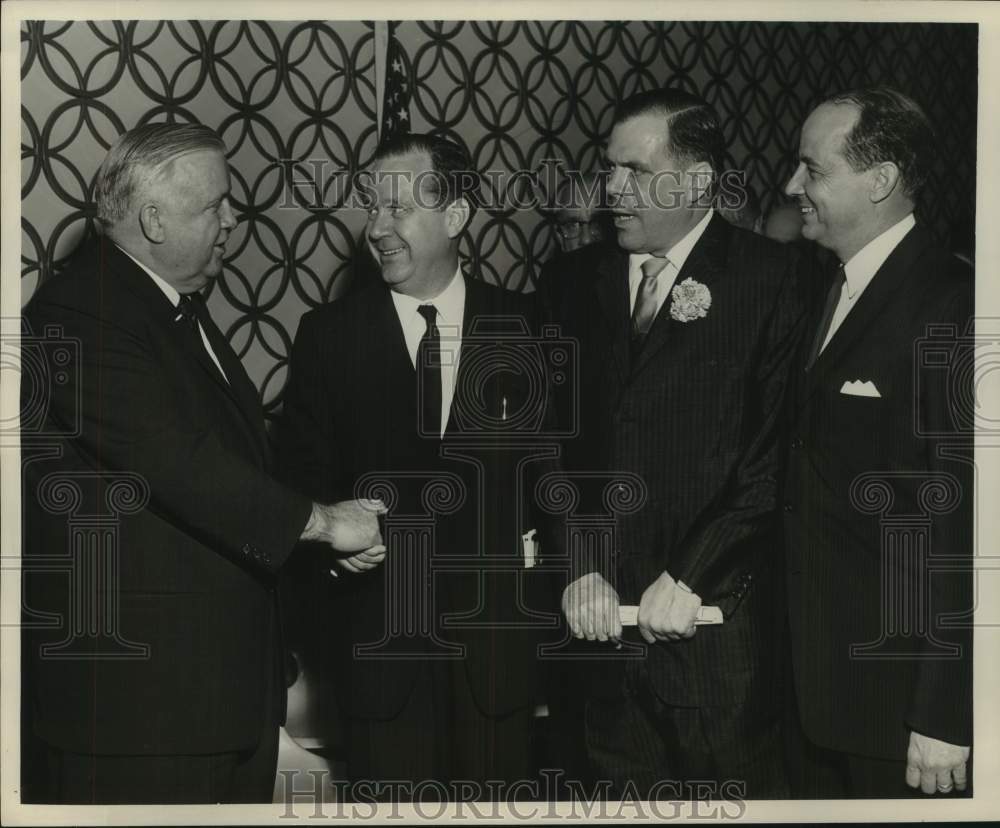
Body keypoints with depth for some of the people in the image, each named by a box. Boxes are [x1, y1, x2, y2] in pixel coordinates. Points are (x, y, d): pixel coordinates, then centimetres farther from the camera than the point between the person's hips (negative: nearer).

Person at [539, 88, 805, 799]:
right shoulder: (575, 279, 9)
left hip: (716, 617, -4)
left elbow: (777, 455, -10)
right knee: (625, 792, 13)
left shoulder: (770, 279, -5)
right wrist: (581, 568, -5)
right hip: (598, 615, 4)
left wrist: (689, 579, -12)